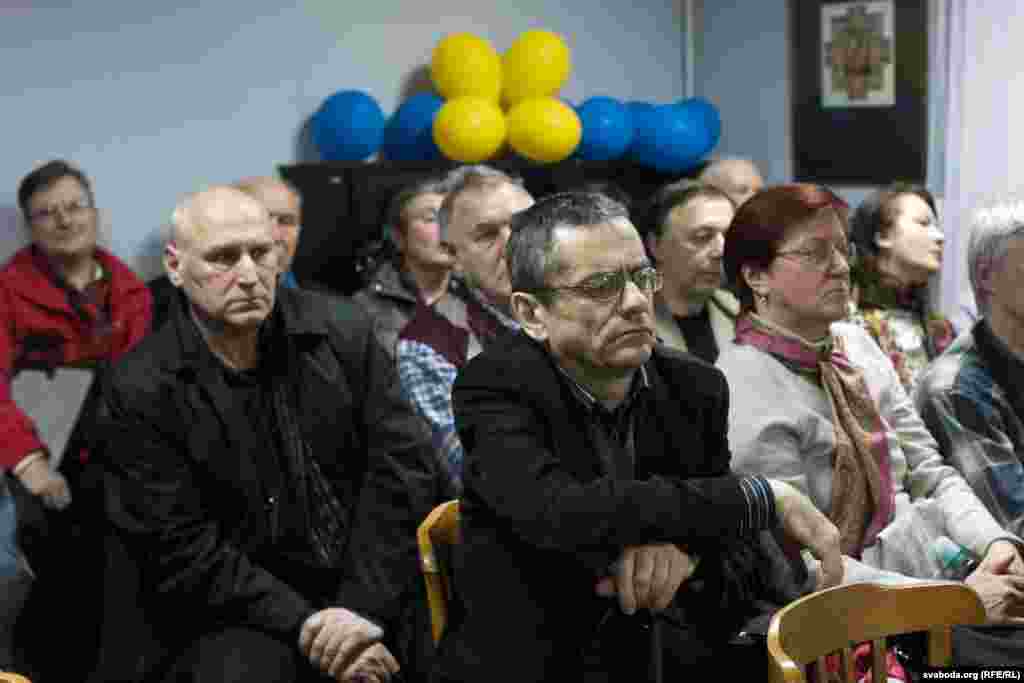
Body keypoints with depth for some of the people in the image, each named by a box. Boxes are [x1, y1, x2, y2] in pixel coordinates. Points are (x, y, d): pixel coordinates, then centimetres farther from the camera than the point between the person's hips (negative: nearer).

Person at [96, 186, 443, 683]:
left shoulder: (343, 331, 0)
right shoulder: (139, 392, -7)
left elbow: (404, 464, -3)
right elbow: (181, 551, -9)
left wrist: (363, 608, -13)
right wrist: (306, 624, -18)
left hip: (374, 589, 3)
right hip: (240, 610, -3)